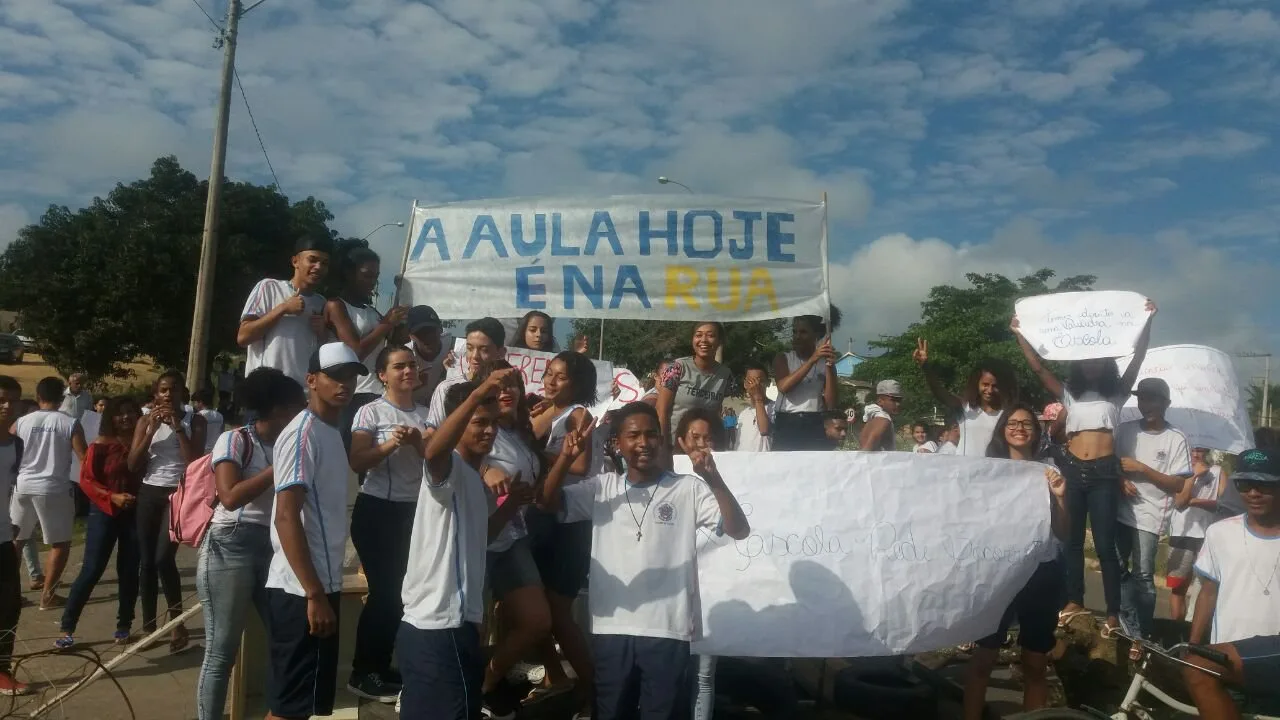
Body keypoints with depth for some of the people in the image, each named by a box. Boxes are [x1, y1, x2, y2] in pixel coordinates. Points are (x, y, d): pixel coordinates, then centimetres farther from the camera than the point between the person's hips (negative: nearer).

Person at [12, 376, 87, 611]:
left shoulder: (21, 422, 2)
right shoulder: (70, 424, -7)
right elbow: (85, 459, -10)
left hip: (23, 486, 4)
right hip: (53, 489, -4)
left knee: (15, 540, 21)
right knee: (60, 544, 9)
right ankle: (47, 595, 8)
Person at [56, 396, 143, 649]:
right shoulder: (100, 445, -6)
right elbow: (86, 480, -7)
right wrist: (112, 496, -19)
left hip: (135, 514, 3)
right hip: (104, 513, -2)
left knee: (129, 571, 7)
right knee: (91, 570, -2)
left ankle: (123, 626, 19)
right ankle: (67, 628, 8)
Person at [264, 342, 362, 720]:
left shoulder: (331, 432, 14)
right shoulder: (303, 433, -14)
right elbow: (286, 518, -20)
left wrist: (323, 589, 16)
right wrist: (314, 594, -22)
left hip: (321, 582, 9)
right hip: (301, 591, -9)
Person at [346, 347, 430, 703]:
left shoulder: (425, 414, 6)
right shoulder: (371, 412, -7)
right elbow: (356, 462, -13)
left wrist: (417, 443, -16)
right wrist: (390, 445, -26)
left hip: (413, 510, 5)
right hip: (376, 510, -5)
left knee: (403, 590, 10)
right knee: (385, 590, -4)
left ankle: (380, 667, 24)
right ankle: (363, 672, 11)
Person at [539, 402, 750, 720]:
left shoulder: (689, 489, 0)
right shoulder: (601, 487, 6)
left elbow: (739, 530, -9)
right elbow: (548, 504, -3)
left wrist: (714, 479, -25)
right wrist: (567, 457, -19)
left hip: (668, 631, -2)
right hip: (610, 629, 2)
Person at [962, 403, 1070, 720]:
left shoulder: (1048, 472, 4)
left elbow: (1063, 533, 5)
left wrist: (1060, 497, -10)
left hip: (1042, 574, 2)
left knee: (1036, 664, 11)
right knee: (984, 656, 1)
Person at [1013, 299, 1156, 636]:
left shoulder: (1116, 394, 11)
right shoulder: (1069, 394, 14)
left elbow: (1137, 359, 2)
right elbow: (1038, 367, 7)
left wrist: (1147, 322, -7)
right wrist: (1019, 334, -1)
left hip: (1104, 472, -2)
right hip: (1072, 469, 2)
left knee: (1105, 545, -3)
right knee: (1072, 539, 10)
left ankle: (1113, 613, 3)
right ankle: (1074, 601, 21)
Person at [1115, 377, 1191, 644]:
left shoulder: (1176, 439, -5)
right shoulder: (1124, 430, 5)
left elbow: (1177, 485, -7)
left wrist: (1141, 469, -16)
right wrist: (1121, 480, -9)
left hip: (1150, 517, -4)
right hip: (1120, 512, 4)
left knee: (1143, 576, -1)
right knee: (1118, 569, 8)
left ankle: (1143, 634, 12)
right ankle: (1130, 627, 21)